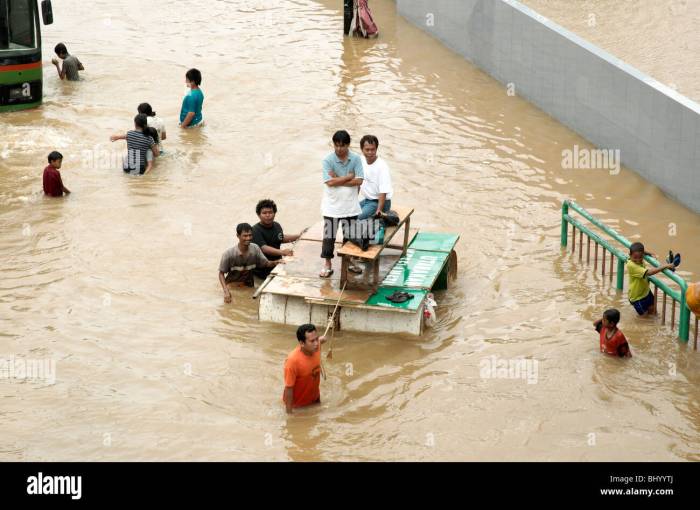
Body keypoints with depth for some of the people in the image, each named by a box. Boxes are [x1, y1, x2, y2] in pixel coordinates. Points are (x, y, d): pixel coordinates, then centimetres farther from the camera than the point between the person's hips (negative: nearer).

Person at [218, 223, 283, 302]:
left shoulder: (255, 249, -13)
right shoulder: (229, 254, -22)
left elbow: (266, 263, -2)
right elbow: (221, 273, -13)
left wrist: (276, 262, -23)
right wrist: (226, 291, -24)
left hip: (249, 287, 3)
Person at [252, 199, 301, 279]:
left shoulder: (277, 226, 7)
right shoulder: (255, 230, -16)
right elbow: (264, 248, -29)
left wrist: (298, 237, 24)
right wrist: (282, 252, -43)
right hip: (262, 269, -7)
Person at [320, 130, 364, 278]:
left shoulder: (356, 159, -5)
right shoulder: (328, 160, -11)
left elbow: (358, 181, -12)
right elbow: (330, 182, -19)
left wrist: (338, 181, -17)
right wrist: (348, 177, -13)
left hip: (350, 205, 2)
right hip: (332, 206, -2)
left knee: (350, 235, 14)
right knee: (329, 236, 4)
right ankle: (328, 265, 14)